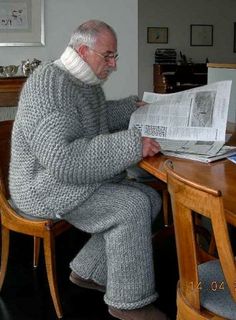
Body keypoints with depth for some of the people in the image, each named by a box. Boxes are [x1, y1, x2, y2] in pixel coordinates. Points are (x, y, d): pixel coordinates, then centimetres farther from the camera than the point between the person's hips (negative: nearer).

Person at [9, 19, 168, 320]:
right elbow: (64, 161, -32)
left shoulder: (85, 82, 8)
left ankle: (88, 272, 9)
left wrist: (131, 107, 15)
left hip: (80, 179, 10)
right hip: (46, 187, -10)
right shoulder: (49, 86, -23)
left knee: (150, 199, 0)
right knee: (133, 205, -23)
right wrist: (130, 145, -34)